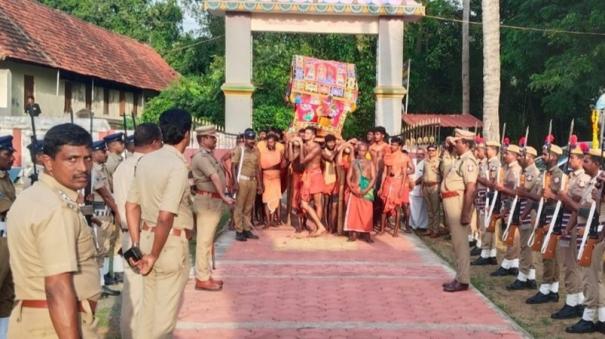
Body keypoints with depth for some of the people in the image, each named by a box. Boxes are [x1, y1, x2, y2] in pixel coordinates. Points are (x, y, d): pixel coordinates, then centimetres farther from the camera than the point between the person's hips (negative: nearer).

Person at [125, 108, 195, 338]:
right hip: (171, 243, -8)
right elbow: (165, 217, -25)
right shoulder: (178, 166, -19)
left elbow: (131, 206, 9)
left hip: (147, 238, 8)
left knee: (149, 305, 20)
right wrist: (154, 255, -15)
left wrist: (137, 246, 11)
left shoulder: (145, 161, 5)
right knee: (166, 310, 6)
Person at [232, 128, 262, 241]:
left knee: (249, 208, 8)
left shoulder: (256, 151, 10)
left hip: (253, 181, 5)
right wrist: (235, 182, -14)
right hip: (242, 180, -5)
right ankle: (239, 231, 1)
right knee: (239, 207, -1)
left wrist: (260, 184, 11)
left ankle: (247, 230, 14)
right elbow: (233, 166, -6)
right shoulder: (239, 150, -4)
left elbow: (258, 168, 14)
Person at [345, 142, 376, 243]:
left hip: (367, 191, -1)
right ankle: (353, 233, -2)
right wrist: (352, 188, -10)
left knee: (367, 212, -4)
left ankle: (366, 234, 0)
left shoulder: (370, 163, 7)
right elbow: (348, 177, 5)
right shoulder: (353, 162, 10)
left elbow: (373, 178, -1)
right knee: (353, 211, -5)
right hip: (354, 191, 1)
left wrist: (366, 190, -13)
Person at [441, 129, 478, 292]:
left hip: (458, 204, -10)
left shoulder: (468, 161, -15)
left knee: (460, 242, -3)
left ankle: (463, 281, 4)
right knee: (457, 242, 15)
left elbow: (470, 189, -22)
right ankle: (459, 277, 24)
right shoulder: (461, 160, 16)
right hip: (452, 204, 10)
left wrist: (465, 214, -25)